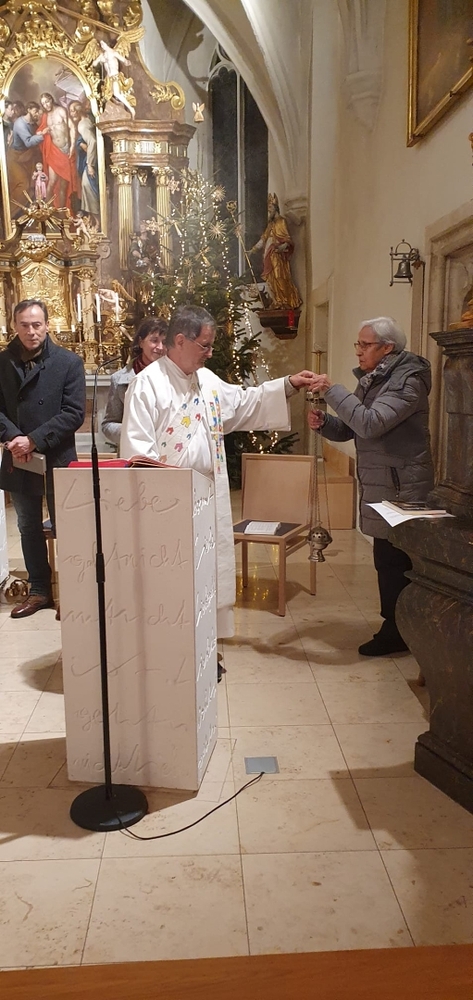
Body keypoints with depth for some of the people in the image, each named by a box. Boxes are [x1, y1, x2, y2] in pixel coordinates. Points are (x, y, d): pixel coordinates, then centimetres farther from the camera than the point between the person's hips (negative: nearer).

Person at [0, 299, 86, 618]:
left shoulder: (69, 362, -5)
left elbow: (74, 412, -11)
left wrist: (35, 440, -18)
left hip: (57, 459, -4)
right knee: (29, 527, 13)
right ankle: (39, 590, 26)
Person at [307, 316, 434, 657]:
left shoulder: (407, 381, -13)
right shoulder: (373, 380, 16)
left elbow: (371, 424, -26)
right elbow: (349, 429, 15)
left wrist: (333, 391, -22)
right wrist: (323, 422, -5)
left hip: (401, 489, -9)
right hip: (380, 488, 9)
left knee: (395, 562, -3)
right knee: (387, 561, 13)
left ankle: (396, 635, 10)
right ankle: (395, 628, 24)